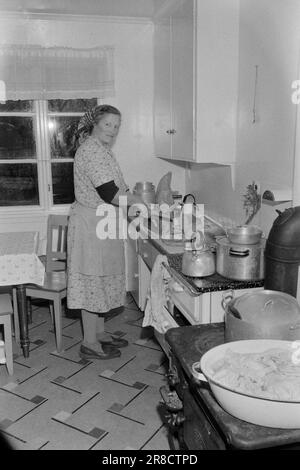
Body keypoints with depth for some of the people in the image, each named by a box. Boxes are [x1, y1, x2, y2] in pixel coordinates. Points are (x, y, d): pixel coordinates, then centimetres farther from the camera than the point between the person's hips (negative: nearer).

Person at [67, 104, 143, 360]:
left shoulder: (101, 149, 16)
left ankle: (99, 333, 30)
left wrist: (138, 201, 7)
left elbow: (117, 188, 18)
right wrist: (141, 203, -18)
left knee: (101, 281, 16)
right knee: (93, 282, -2)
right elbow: (110, 193, -25)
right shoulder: (92, 150, -17)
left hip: (102, 224, 10)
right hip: (92, 226, -10)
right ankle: (90, 344, 11)